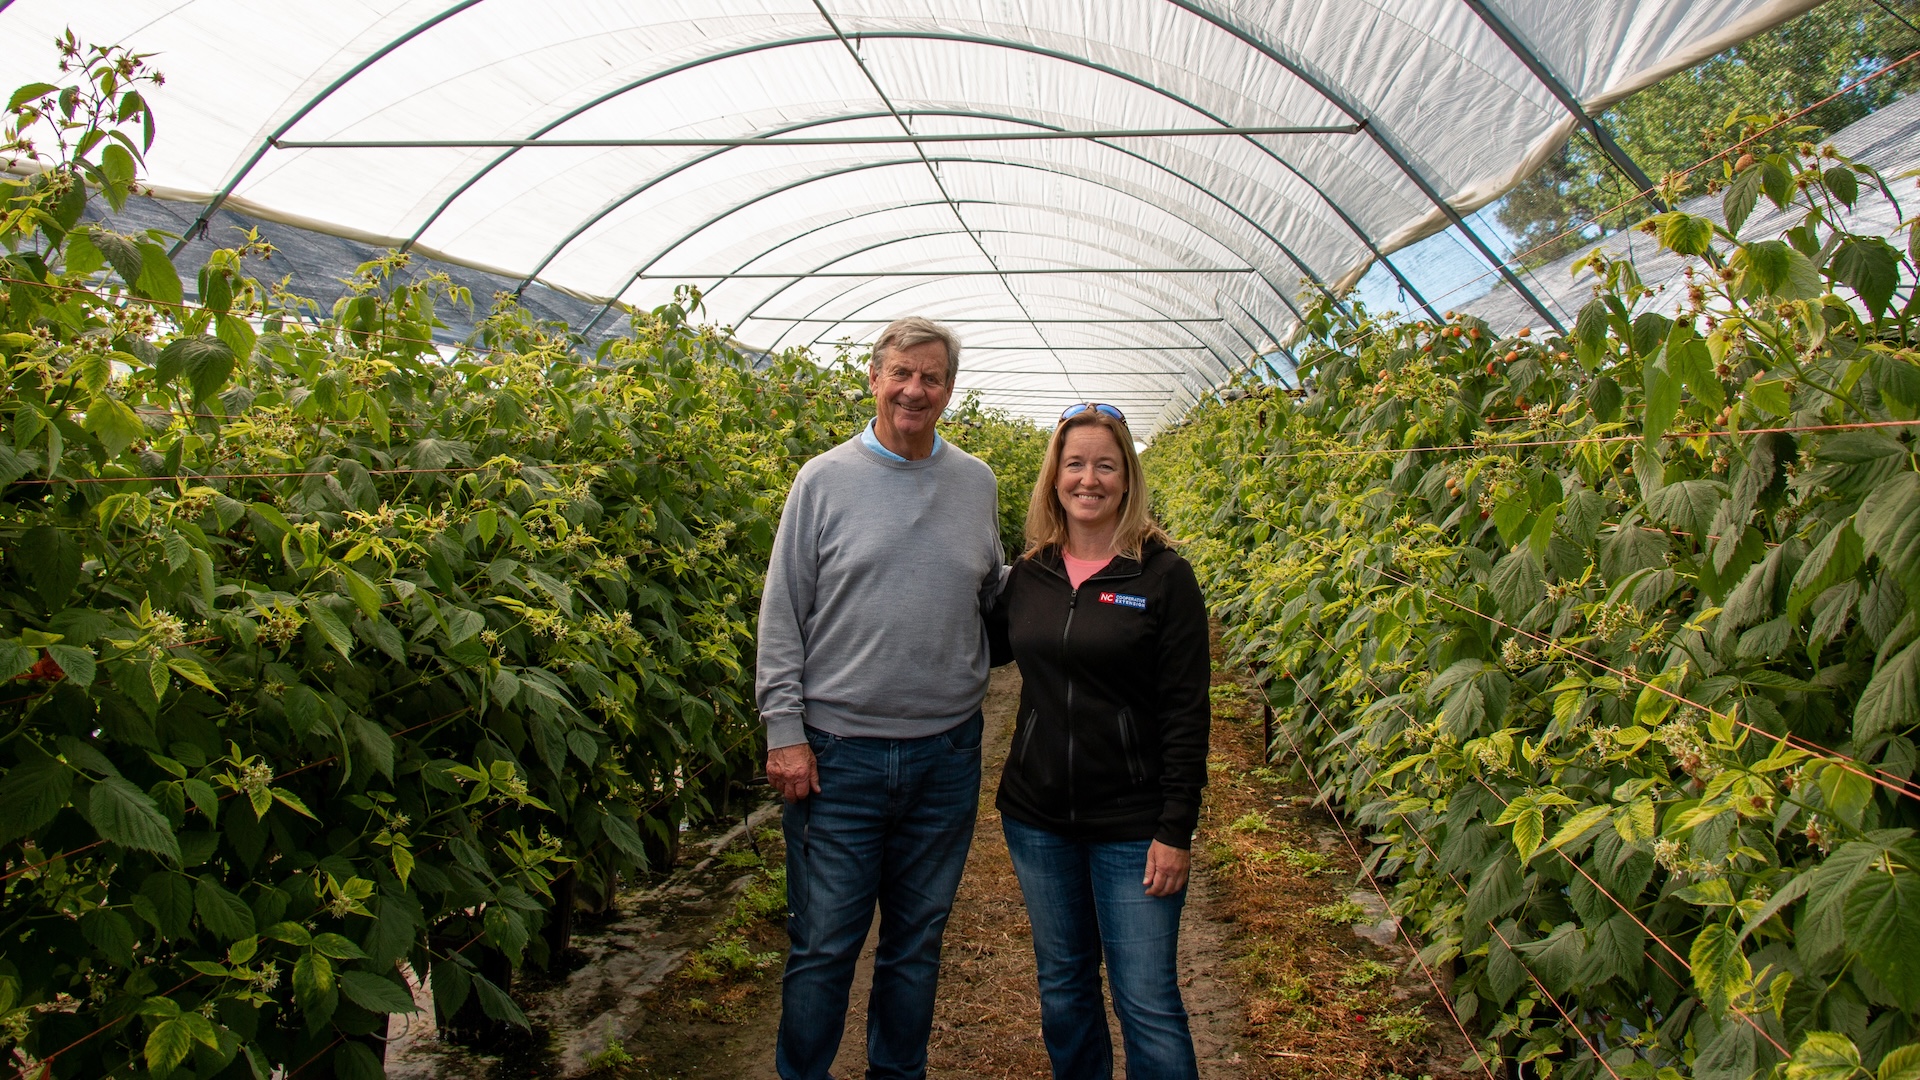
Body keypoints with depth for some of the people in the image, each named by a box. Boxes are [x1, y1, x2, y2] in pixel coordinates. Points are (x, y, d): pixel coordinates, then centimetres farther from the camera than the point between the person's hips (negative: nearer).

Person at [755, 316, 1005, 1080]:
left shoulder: (977, 484, 6)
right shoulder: (825, 480, -3)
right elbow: (782, 615, -3)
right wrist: (784, 730, -8)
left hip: (946, 752, 3)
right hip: (838, 752, -3)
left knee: (918, 938, 17)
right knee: (824, 945, 8)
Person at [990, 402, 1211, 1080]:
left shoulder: (1164, 577, -8)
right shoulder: (1028, 575, 4)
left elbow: (1187, 713, -9)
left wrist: (1176, 829, -13)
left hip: (1132, 825, -4)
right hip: (1037, 818, 4)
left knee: (1146, 1000, 2)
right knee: (1062, 985, 17)